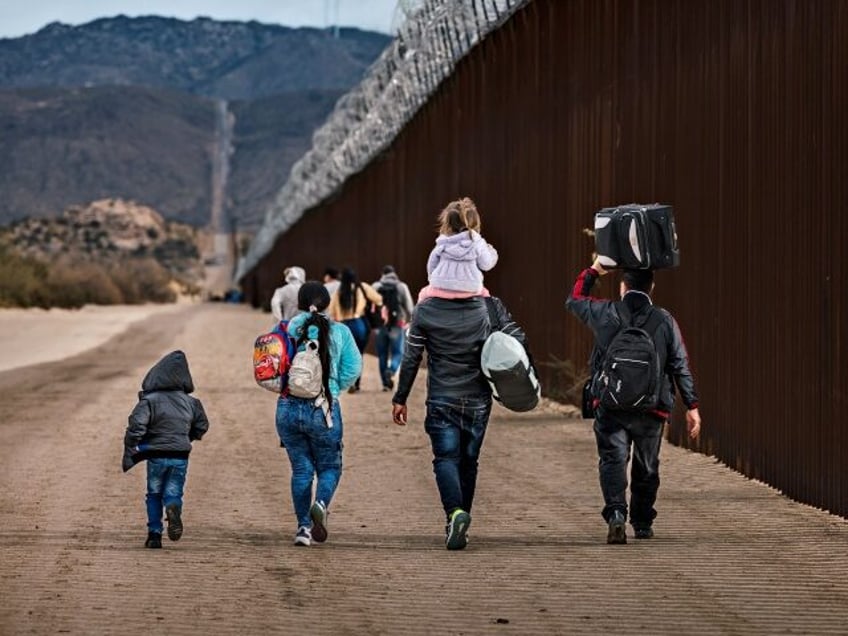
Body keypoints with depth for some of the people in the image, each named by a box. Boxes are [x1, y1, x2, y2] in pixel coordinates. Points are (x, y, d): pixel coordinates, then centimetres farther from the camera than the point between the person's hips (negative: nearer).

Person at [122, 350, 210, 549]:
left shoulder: (150, 400, -8)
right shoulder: (190, 402, 5)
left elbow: (136, 427, -17)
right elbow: (202, 426, 18)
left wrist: (129, 454, -11)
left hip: (157, 456, -2)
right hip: (181, 456, 2)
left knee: (154, 495, 14)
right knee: (173, 493, 9)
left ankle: (154, 534, 9)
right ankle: (173, 507, -27)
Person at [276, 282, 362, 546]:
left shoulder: (286, 329, -1)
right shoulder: (339, 332, -3)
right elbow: (352, 369, -2)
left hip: (288, 409, 2)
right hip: (323, 411, -1)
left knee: (301, 468, 13)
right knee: (329, 466, 13)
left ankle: (303, 526, 8)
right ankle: (321, 504, -16)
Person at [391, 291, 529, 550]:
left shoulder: (425, 310, -6)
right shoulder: (490, 306, -3)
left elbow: (411, 358, 0)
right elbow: (519, 340, -4)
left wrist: (400, 398, 9)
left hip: (442, 401, -2)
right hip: (478, 402, 2)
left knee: (446, 458, -2)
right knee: (469, 461, 14)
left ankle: (455, 511, -27)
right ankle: (459, 523, 19)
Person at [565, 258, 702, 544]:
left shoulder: (605, 313, 0)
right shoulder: (664, 320, 1)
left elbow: (574, 300, 21)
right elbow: (680, 365, 1)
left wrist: (593, 271, 33)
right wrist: (692, 406, 5)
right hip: (652, 408, 1)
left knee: (613, 459, -4)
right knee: (646, 467, 17)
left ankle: (616, 514, -27)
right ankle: (642, 523, 26)